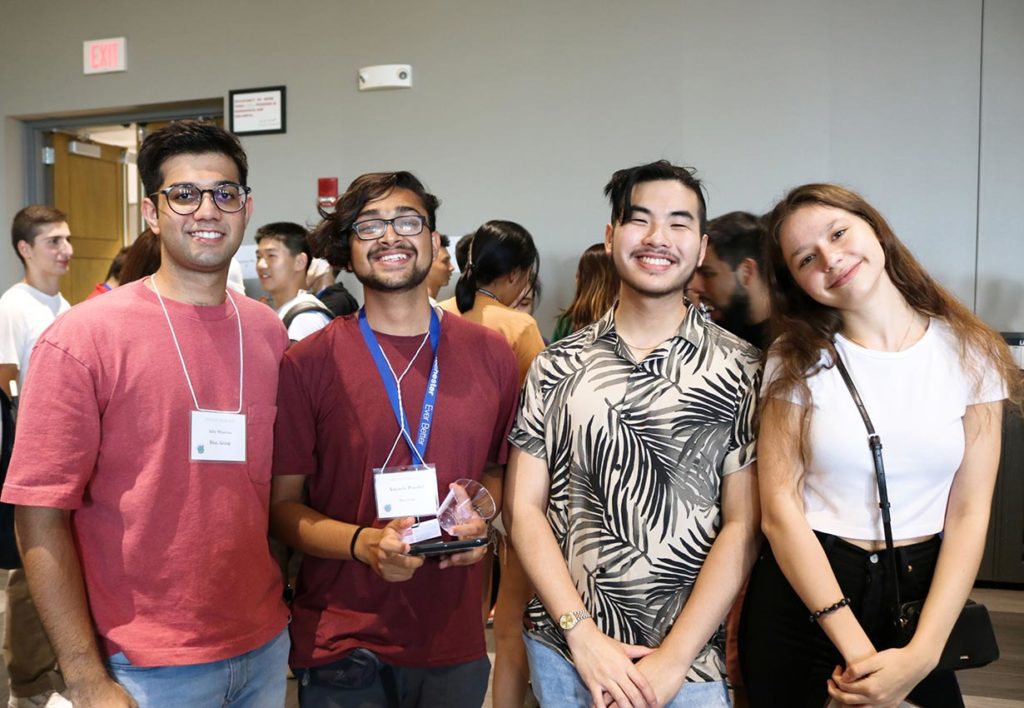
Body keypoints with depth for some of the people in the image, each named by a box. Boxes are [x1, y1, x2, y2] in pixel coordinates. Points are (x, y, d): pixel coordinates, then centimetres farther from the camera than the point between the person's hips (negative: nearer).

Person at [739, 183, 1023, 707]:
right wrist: (856, 649, -18)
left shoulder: (970, 354, -4)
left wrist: (922, 655, -16)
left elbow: (969, 514, -6)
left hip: (921, 594, 1)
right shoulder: (796, 361, -6)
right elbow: (780, 508, -11)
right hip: (804, 591, 0)